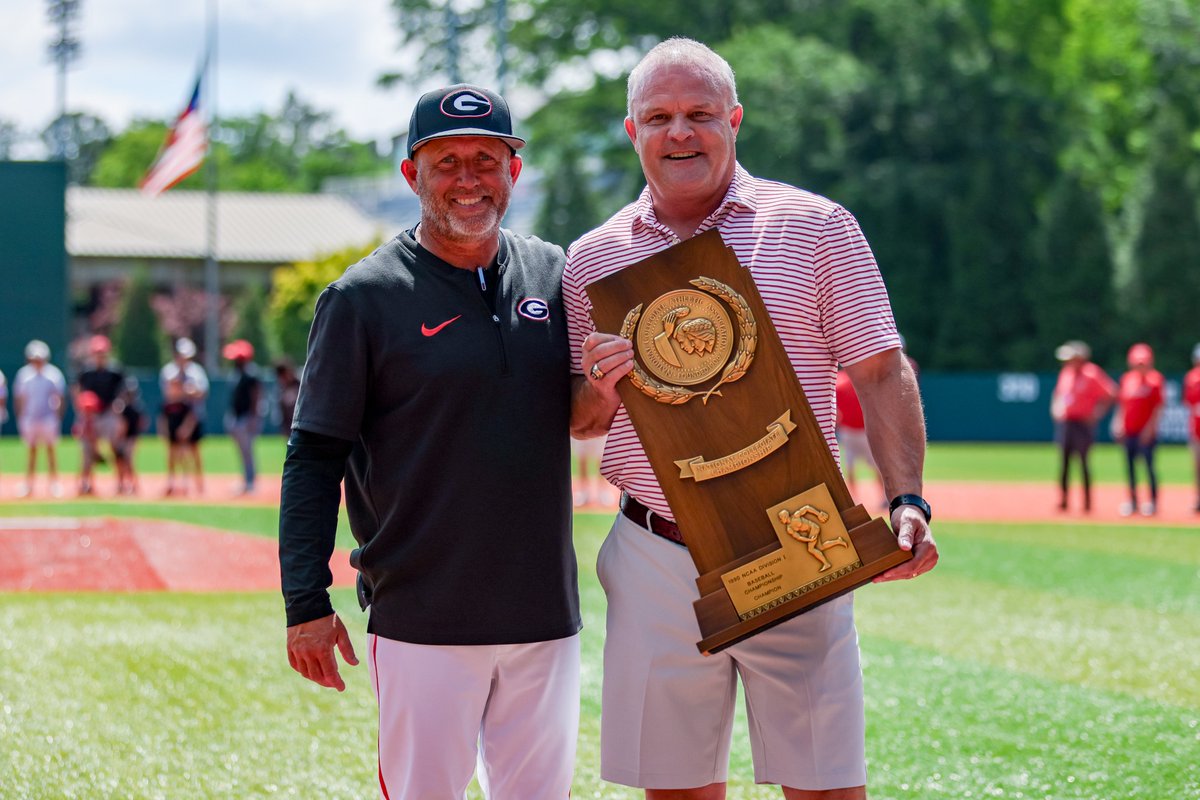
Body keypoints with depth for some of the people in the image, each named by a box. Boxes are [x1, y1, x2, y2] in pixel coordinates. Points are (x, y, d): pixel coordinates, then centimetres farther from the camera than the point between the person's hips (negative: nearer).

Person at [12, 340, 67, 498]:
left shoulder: (54, 374, -4)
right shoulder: (24, 374, 0)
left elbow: (61, 399, 0)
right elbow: (18, 399, 6)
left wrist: (58, 418, -5)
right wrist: (20, 420, 2)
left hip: (49, 419, -1)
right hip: (29, 419, 1)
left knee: (51, 450, 1)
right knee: (31, 451, 6)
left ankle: (54, 484, 7)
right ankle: (28, 485, 10)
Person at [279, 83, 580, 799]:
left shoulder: (556, 276, 8)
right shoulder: (365, 297, -3)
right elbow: (314, 460, -3)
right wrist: (306, 605, -9)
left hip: (546, 612, 4)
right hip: (423, 619, -4)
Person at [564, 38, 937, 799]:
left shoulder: (817, 228, 3)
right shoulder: (593, 259, 9)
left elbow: (882, 373, 0)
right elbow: (579, 423, 13)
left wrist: (908, 502, -13)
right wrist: (603, 389, -10)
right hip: (657, 560, 2)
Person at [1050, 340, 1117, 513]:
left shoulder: (1091, 374, -10)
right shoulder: (1065, 373, 12)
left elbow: (1110, 394, -14)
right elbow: (1058, 393, 28)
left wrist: (1097, 413, -15)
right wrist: (1055, 408, 13)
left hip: (1082, 424, -6)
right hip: (1063, 423, 6)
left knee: (1083, 462, -3)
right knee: (1063, 462, 5)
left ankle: (1087, 502, 3)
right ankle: (1063, 500, 7)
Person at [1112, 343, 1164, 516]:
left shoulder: (1155, 378, -3)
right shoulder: (1127, 379, 11)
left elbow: (1159, 406, -6)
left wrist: (1150, 427, -13)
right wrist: (1118, 424, 7)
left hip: (1146, 431, -5)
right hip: (1128, 431, 5)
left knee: (1148, 465, -5)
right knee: (1129, 466, 6)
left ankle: (1153, 501, 3)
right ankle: (1132, 501, 13)